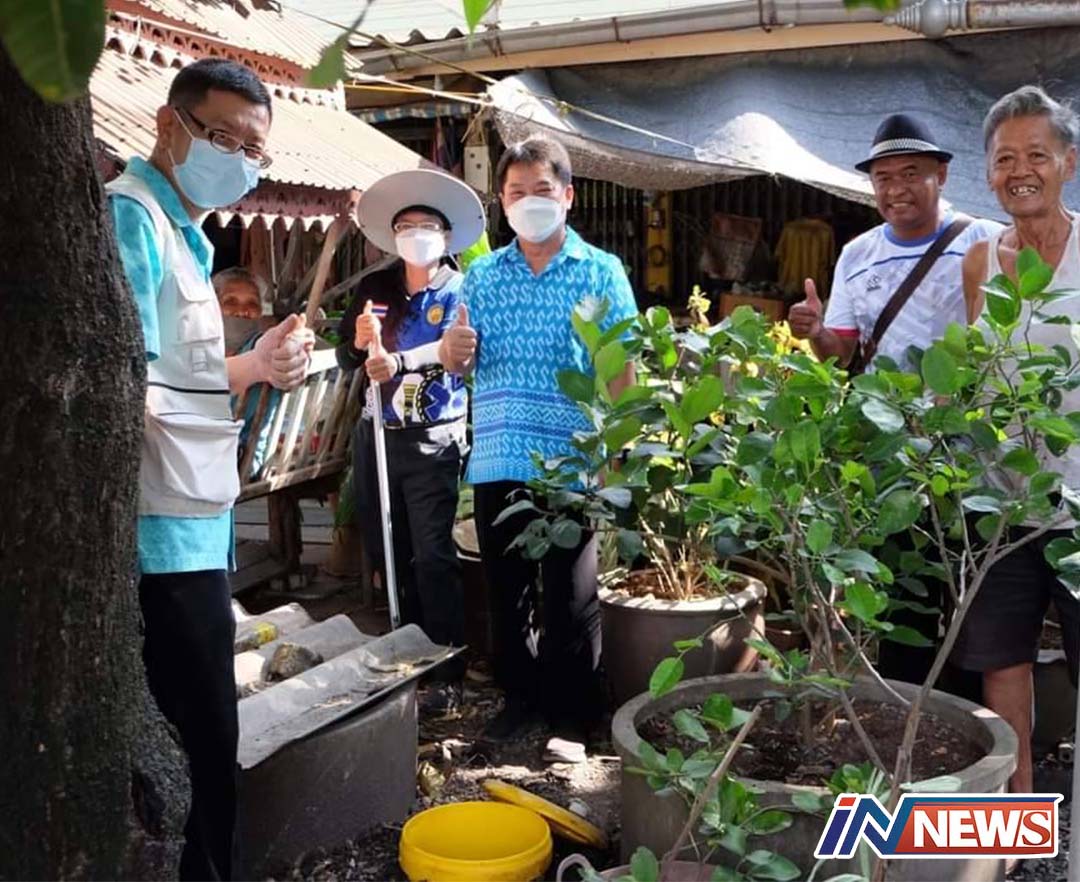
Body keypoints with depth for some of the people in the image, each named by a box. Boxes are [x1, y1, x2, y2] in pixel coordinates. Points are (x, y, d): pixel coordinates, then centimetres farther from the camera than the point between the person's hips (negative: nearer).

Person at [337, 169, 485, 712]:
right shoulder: (373, 289, 10)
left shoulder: (458, 292, -3)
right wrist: (358, 342, -14)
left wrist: (395, 363, -37)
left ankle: (449, 672, -1)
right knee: (389, 555, 12)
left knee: (433, 557, -8)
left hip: (433, 442, -5)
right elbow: (346, 360, 9)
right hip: (376, 438, 5)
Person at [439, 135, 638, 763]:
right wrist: (454, 350, -13)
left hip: (572, 464, -3)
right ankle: (520, 697, 29)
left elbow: (620, 370, -3)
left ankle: (572, 717, 18)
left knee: (572, 597, 5)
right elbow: (456, 365, 11)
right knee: (507, 588, 13)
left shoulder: (602, 271, 1)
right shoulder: (482, 274, 10)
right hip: (497, 462, 4)